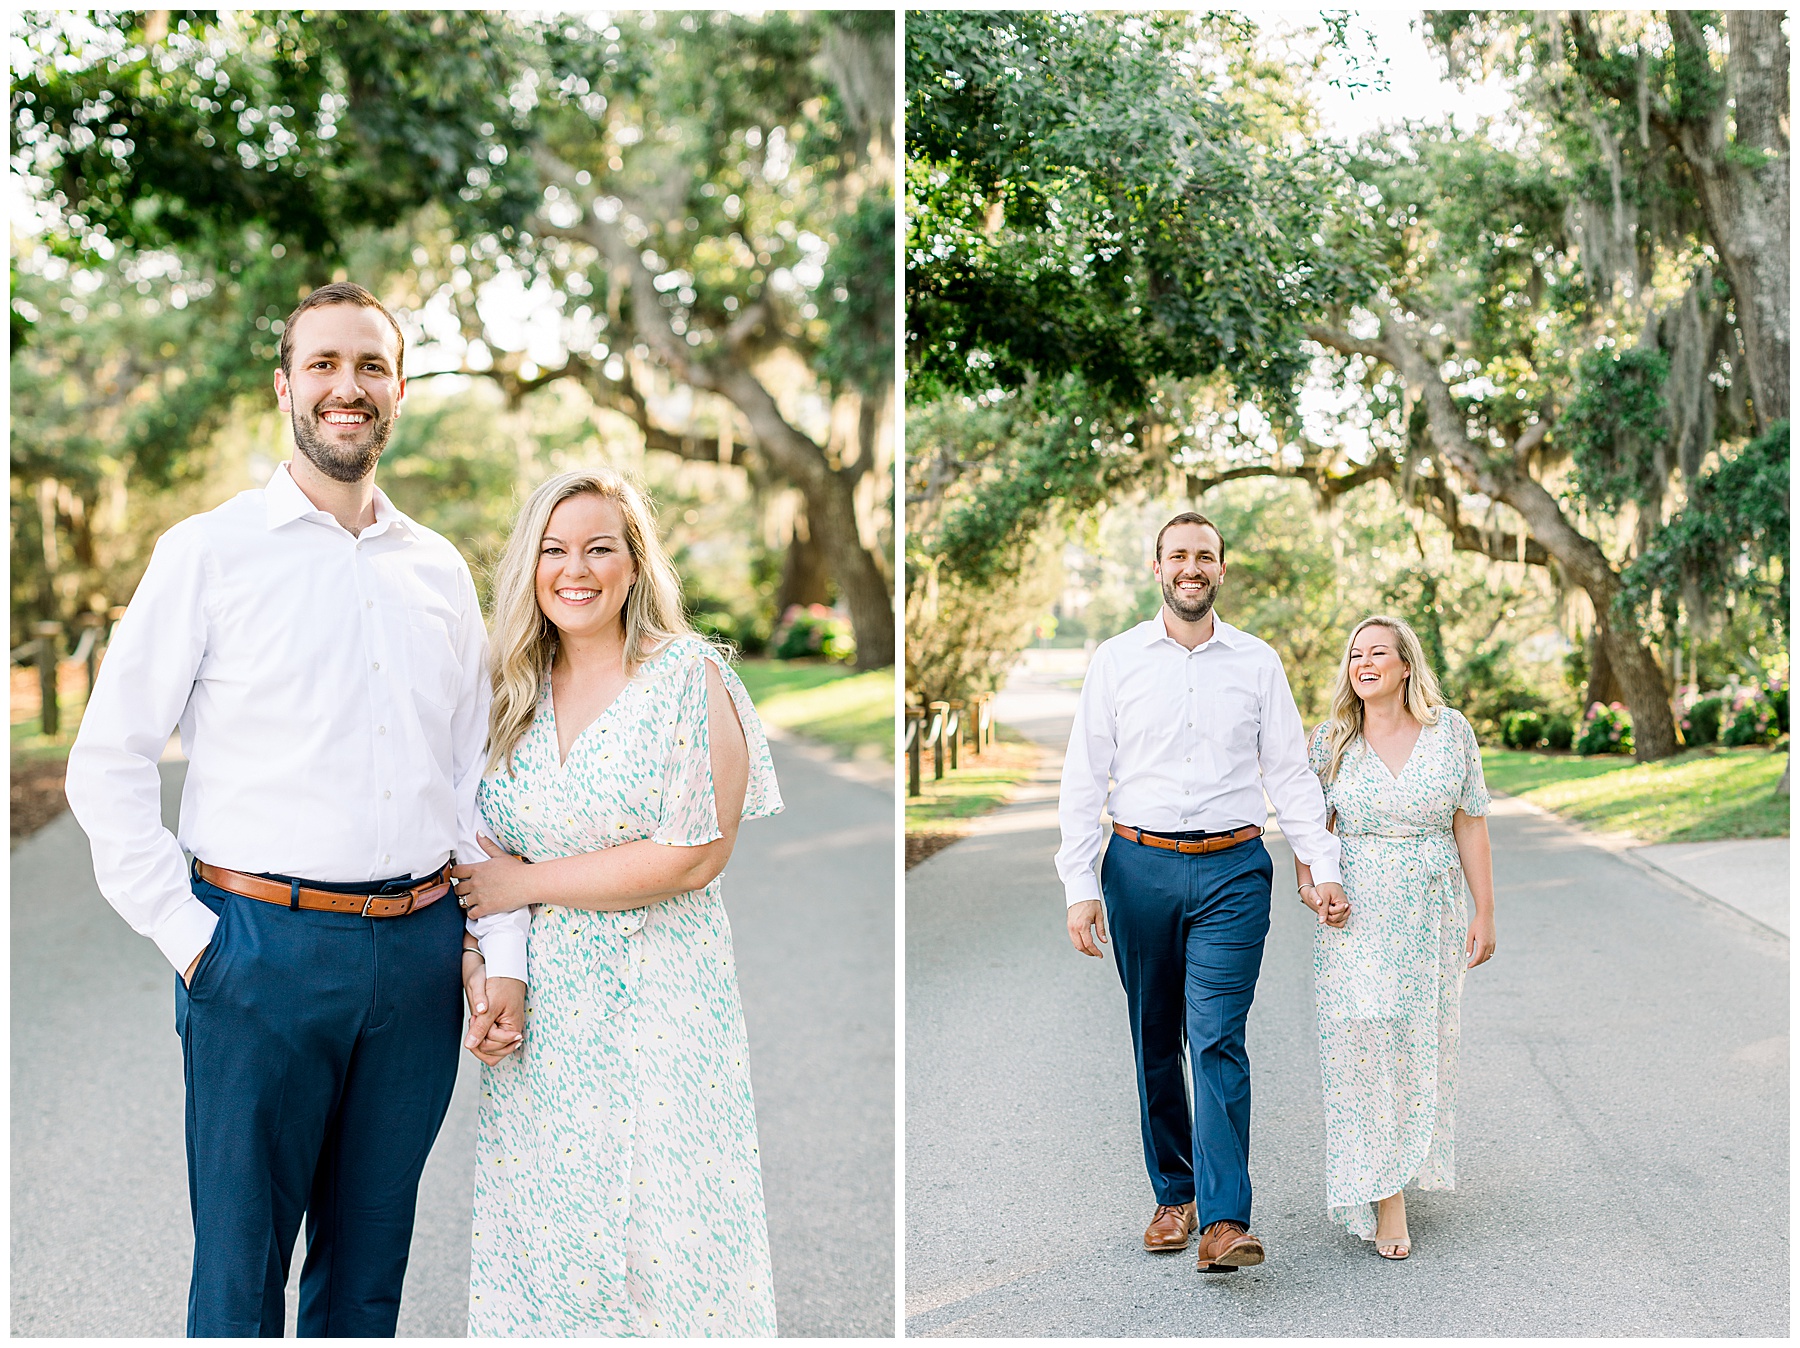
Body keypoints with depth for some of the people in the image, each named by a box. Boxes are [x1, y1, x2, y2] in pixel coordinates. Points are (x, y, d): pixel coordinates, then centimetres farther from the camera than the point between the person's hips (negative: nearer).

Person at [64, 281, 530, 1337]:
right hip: (262, 951, -3)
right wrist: (187, 935, -7)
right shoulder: (211, 552, -1)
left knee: (370, 1268, 13)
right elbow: (107, 765, -2)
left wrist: (505, 955, 6)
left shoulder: (441, 570, 12)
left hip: (420, 952, 4)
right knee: (240, 1273, 4)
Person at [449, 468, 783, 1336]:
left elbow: (693, 857, -14)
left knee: (654, 1228, -1)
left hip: (655, 997, -4)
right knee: (540, 1223, 8)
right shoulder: (516, 692, 9)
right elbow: (489, 846, 15)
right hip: (540, 1005, 5)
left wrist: (524, 884, -10)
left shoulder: (687, 678, -7)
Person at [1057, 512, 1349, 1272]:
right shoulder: (1116, 660, 6)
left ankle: (1226, 1222, -12)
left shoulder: (1257, 662, 7)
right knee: (1155, 1043, 8)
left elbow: (1291, 773, 9)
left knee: (1219, 1040, -10)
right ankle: (1174, 1195, 22)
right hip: (1141, 867, 1)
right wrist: (1080, 885, -3)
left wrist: (1323, 866, -1)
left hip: (1231, 871, -1)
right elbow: (1084, 778, 4)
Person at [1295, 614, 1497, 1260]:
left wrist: (1485, 913, 0)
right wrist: (1308, 883, -11)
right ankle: (1386, 1201, -1)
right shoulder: (1330, 742, 0)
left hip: (1433, 912, 1)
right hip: (1356, 915, -1)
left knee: (1420, 1046, 10)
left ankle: (1406, 1165, 34)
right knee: (1364, 1044, -7)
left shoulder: (1450, 731, 0)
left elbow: (1470, 825, 2)